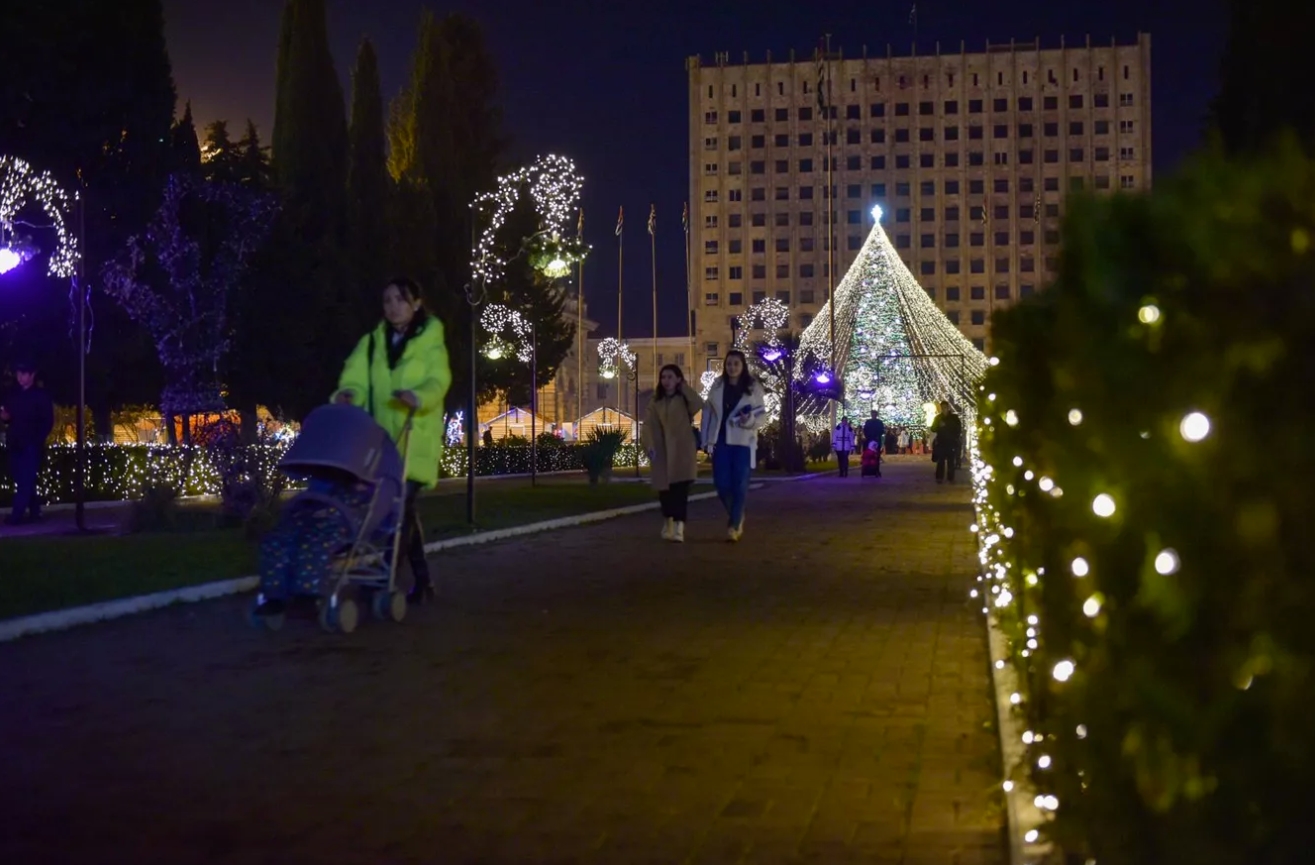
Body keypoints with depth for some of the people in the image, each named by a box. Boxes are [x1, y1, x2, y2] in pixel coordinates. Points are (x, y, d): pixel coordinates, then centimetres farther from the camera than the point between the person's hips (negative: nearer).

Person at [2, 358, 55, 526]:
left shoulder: (41, 395, -1)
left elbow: (48, 421, -4)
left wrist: (38, 439, -12)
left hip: (31, 445, -6)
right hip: (15, 444, 6)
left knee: (25, 480, -10)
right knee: (24, 480, 7)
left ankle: (17, 515, -15)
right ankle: (34, 511, 16)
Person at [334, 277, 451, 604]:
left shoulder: (430, 342, 1)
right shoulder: (371, 343, 10)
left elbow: (438, 383, -13)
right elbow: (356, 380, -1)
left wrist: (418, 397, -34)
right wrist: (348, 395, -25)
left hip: (416, 440, -4)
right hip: (382, 440, 4)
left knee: (401, 506, -14)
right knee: (403, 509, 9)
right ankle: (422, 581, 21)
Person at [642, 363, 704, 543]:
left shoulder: (685, 399, 4)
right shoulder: (655, 401, 10)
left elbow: (699, 404, -19)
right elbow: (649, 425, 2)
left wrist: (684, 387, -8)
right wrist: (649, 445, -13)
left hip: (683, 449, -3)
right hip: (662, 451, 3)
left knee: (681, 488, -11)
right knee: (664, 488, 9)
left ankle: (679, 528, -16)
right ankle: (668, 522, 34)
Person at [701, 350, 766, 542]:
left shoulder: (754, 387, -1)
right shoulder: (717, 386, 5)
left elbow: (762, 416, 0)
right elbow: (707, 412, 7)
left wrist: (750, 420, -22)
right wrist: (707, 440, 1)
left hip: (743, 442, -2)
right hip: (720, 441, 2)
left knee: (739, 485, -3)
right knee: (722, 484, -1)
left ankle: (733, 525, 4)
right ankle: (737, 516, 25)